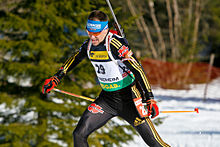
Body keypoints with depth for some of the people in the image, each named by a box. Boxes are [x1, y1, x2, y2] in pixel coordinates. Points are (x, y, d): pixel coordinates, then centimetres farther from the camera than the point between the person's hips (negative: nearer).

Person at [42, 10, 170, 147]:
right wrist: (56, 78, 26)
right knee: (79, 135, -4)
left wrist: (150, 99, -28)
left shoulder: (116, 44, -23)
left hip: (128, 99, -6)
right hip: (106, 98, 6)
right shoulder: (89, 45, -2)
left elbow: (138, 70, -24)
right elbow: (75, 58, 20)